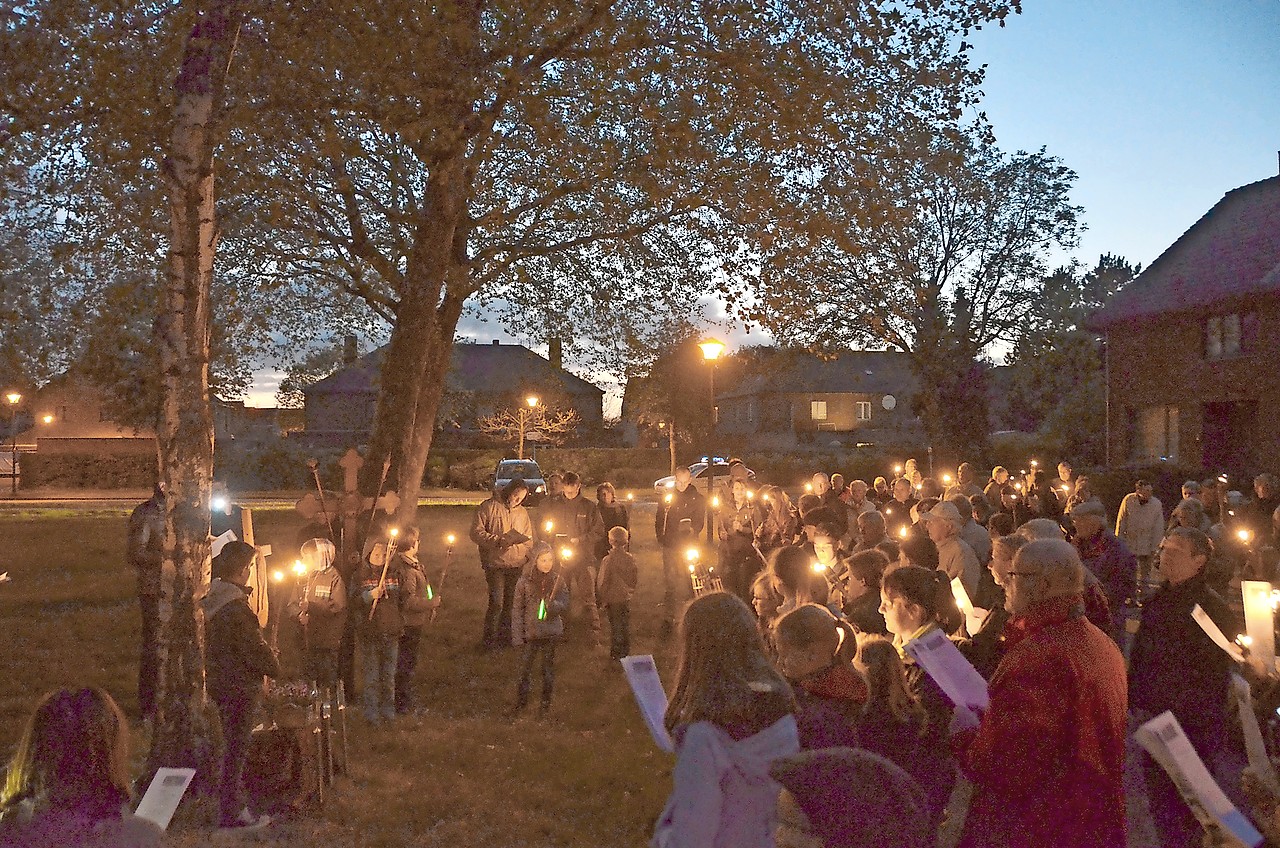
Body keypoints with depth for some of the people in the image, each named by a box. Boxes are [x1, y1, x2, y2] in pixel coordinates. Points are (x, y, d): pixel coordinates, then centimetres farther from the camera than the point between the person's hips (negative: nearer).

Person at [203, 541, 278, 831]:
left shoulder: (212, 599, 7)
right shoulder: (234, 607, -23)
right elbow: (254, 648, -20)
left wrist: (265, 656, 12)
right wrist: (274, 667, -3)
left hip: (222, 682, 10)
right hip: (240, 686, -10)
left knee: (233, 745, 19)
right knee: (236, 748, 0)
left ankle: (232, 807, 29)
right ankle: (232, 813, 8)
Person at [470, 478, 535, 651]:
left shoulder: (522, 512, 14)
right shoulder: (488, 507, -2)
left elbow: (529, 540, 18)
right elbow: (476, 533, -8)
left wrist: (524, 557, -1)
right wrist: (498, 540, -18)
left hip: (516, 565, 5)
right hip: (495, 564, -5)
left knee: (510, 603, 9)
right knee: (497, 603, -12)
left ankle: (504, 637, 22)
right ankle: (488, 641, -1)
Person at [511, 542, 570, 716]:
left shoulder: (558, 580, -5)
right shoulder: (525, 581, -8)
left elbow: (565, 603, -3)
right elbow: (518, 610, -4)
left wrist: (553, 605, -25)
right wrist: (517, 636, -7)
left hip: (551, 631, 1)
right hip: (531, 631, -1)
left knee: (548, 667, 11)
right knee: (526, 666, 5)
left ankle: (546, 702, 24)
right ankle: (521, 700, 23)